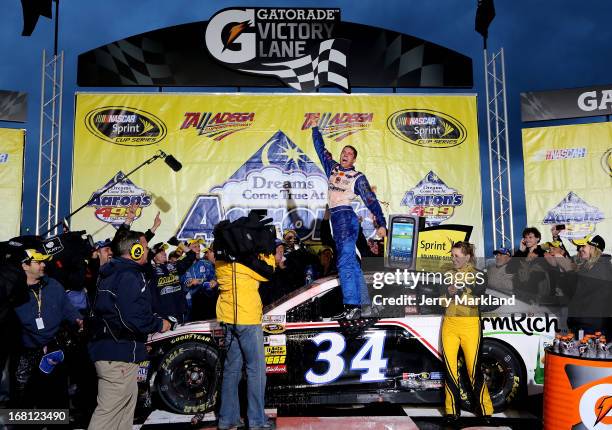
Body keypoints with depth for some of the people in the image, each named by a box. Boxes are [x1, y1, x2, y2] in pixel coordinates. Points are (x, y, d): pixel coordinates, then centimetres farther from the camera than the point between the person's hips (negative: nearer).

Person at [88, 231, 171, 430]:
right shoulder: (129, 276, -17)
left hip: (107, 348, 10)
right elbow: (135, 319, -27)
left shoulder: (111, 273, 15)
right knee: (109, 410, -4)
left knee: (127, 404, 20)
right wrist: (159, 324, -10)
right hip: (120, 353, -10)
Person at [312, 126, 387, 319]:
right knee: (351, 263, 5)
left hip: (346, 217, -6)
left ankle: (352, 306, -18)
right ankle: (362, 304, 7)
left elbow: (371, 200, -1)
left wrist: (381, 223, -8)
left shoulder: (358, 177, 4)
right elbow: (320, 148, 27)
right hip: (337, 219, 6)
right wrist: (315, 128, 31)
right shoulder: (332, 168, 19)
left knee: (345, 262, -15)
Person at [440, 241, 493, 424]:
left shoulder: (478, 275, 4)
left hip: (469, 325, -3)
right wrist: (448, 293, -7)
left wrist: (459, 290, -16)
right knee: (449, 367, 0)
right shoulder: (448, 274, 14)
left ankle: (486, 410, 10)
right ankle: (452, 410, 11)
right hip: (449, 324, 3)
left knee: (473, 368, -5)